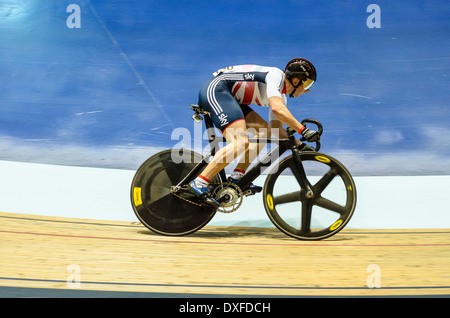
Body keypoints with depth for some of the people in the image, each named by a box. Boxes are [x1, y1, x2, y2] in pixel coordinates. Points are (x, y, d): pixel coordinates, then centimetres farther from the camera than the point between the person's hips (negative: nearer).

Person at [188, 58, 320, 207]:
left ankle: (236, 177, 2)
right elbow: (277, 109, -29)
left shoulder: (281, 96, 16)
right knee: (241, 142, -24)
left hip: (226, 97, 11)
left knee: (264, 130, 7)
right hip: (215, 89, -11)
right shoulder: (275, 75, -13)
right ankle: (199, 183, -23)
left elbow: (276, 128, 17)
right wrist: (303, 130, -27)